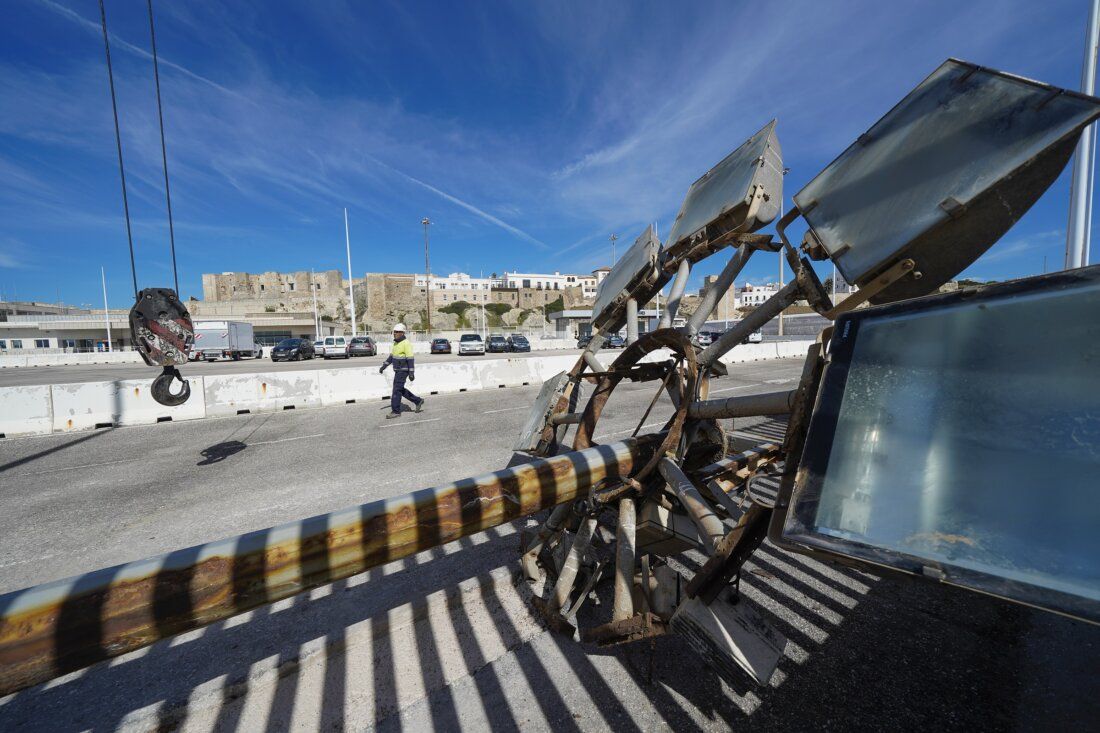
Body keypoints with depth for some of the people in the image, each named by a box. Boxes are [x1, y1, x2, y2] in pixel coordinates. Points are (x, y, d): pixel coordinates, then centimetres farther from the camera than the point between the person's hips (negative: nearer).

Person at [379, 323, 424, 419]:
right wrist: (383, 366, 15)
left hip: (403, 370, -9)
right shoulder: (396, 343, 12)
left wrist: (411, 373, -24)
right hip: (398, 370, 9)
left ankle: (395, 411, 4)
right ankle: (418, 401, 24)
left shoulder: (406, 344, -17)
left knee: (397, 390, -5)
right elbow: (391, 356, 19)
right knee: (400, 389, 14)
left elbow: (410, 359, -21)